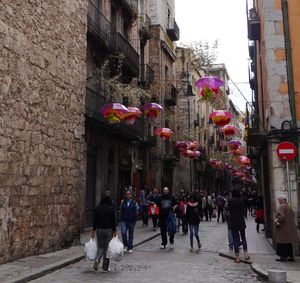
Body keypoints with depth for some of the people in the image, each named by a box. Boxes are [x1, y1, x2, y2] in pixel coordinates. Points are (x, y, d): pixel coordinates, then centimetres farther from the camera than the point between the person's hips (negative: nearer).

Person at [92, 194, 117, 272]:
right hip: (108, 230, -2)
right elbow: (113, 221, -7)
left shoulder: (97, 208, 1)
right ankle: (105, 268, 10)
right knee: (107, 248, 6)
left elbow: (94, 220, 4)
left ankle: (97, 259, -13)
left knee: (100, 247, 16)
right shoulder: (111, 209, -8)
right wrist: (115, 231, -1)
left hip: (99, 229, 2)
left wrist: (93, 230, 10)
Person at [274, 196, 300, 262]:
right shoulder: (288, 207, 10)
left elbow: (281, 216, -26)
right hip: (290, 227, 8)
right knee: (289, 242, 13)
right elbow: (293, 215, 19)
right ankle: (291, 256, 16)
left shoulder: (281, 207, -16)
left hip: (283, 227, -8)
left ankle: (283, 257, 0)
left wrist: (277, 221, -11)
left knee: (282, 242, -2)